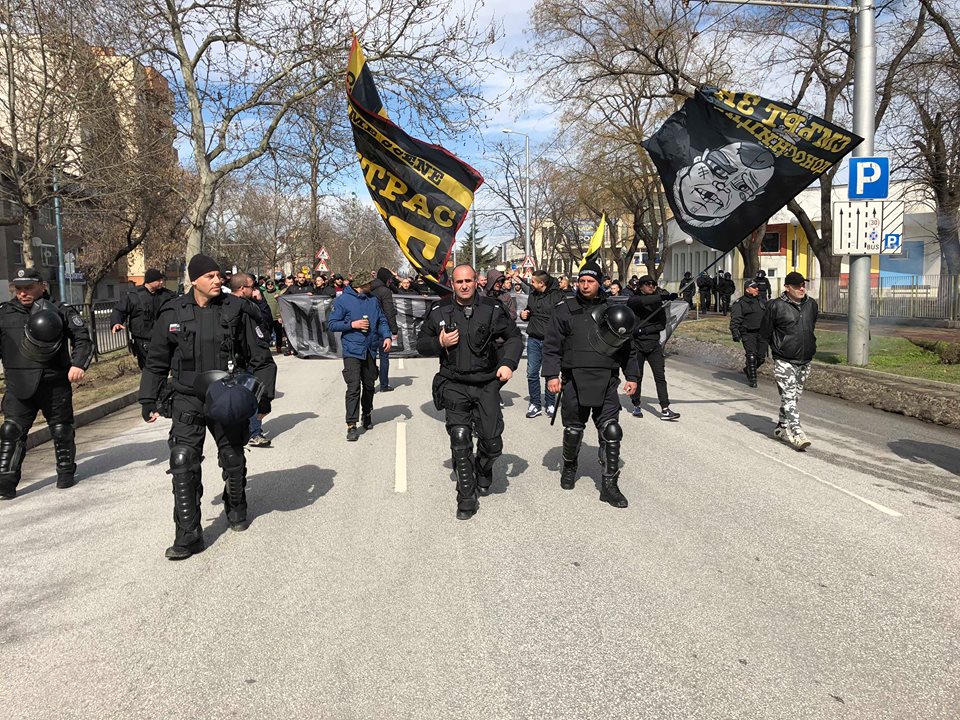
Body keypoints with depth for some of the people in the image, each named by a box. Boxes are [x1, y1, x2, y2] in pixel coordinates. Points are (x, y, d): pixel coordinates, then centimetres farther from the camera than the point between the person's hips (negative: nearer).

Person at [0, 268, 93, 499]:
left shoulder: (60, 312, 2)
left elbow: (82, 339, 0)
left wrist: (79, 364, -14)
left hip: (55, 382, -1)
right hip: (19, 385, 1)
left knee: (61, 429, 10)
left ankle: (66, 472, 27)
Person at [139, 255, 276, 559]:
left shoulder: (237, 311, -4)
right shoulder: (173, 313, 0)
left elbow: (262, 358, 1)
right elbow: (156, 362, 10)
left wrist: (264, 394, -5)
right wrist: (148, 400, 8)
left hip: (227, 400, 0)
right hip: (187, 399, 1)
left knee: (233, 460, 13)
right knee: (183, 463, -9)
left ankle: (236, 508, 41)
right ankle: (188, 535, -1)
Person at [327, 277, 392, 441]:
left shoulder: (373, 300, 7)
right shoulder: (343, 300, -6)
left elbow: (382, 321, 11)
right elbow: (331, 324, -5)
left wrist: (387, 336, -6)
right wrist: (352, 324, -16)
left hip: (370, 350, 5)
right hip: (352, 350, -5)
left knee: (369, 385, 16)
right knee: (354, 387, -11)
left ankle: (367, 414, 38)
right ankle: (351, 426, -8)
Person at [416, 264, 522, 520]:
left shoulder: (492, 309, 0)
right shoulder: (439, 311, 2)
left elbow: (514, 337, 8)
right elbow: (421, 343, 10)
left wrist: (508, 363, -8)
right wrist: (440, 342, -11)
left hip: (486, 384, 0)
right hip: (454, 385, 0)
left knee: (492, 442, 1)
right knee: (460, 441, -7)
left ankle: (483, 469, 37)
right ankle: (467, 498, 7)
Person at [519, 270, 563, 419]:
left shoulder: (557, 296, -10)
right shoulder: (532, 295, 10)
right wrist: (523, 315, 4)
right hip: (533, 339, 5)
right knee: (532, 373, 3)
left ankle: (550, 405, 19)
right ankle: (534, 405, 13)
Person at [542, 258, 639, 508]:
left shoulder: (612, 310, 10)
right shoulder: (565, 311, 4)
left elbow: (627, 347, 16)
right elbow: (551, 345, 2)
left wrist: (631, 376, 12)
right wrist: (551, 374, -7)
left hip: (606, 382, 1)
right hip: (574, 381, -1)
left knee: (611, 432, -5)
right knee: (573, 430, 11)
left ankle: (609, 485, 4)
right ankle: (569, 468, 38)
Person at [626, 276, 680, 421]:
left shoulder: (658, 303, 10)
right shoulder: (633, 300, -1)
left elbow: (662, 324, 3)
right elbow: (640, 302, -26)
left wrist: (645, 330, -13)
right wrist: (661, 297, -36)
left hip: (654, 344, 3)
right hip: (636, 344, -3)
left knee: (660, 376, -5)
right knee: (637, 376, 5)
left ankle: (665, 410, -8)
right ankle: (636, 406, 22)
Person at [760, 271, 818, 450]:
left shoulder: (812, 305, 7)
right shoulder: (776, 306, -11)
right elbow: (765, 332, -1)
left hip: (804, 361, 6)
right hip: (784, 361, -6)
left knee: (795, 397, 13)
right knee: (789, 397, -12)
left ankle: (782, 428, 25)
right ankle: (797, 433, -16)